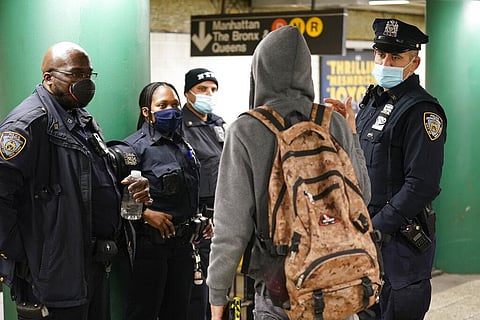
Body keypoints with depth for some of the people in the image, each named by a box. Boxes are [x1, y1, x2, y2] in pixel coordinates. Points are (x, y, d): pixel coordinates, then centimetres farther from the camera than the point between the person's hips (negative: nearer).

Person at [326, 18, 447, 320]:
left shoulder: (421, 111, -15)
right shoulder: (373, 101, 13)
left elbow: (421, 186, -21)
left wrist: (374, 228, -21)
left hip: (398, 238, -8)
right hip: (365, 230, 8)